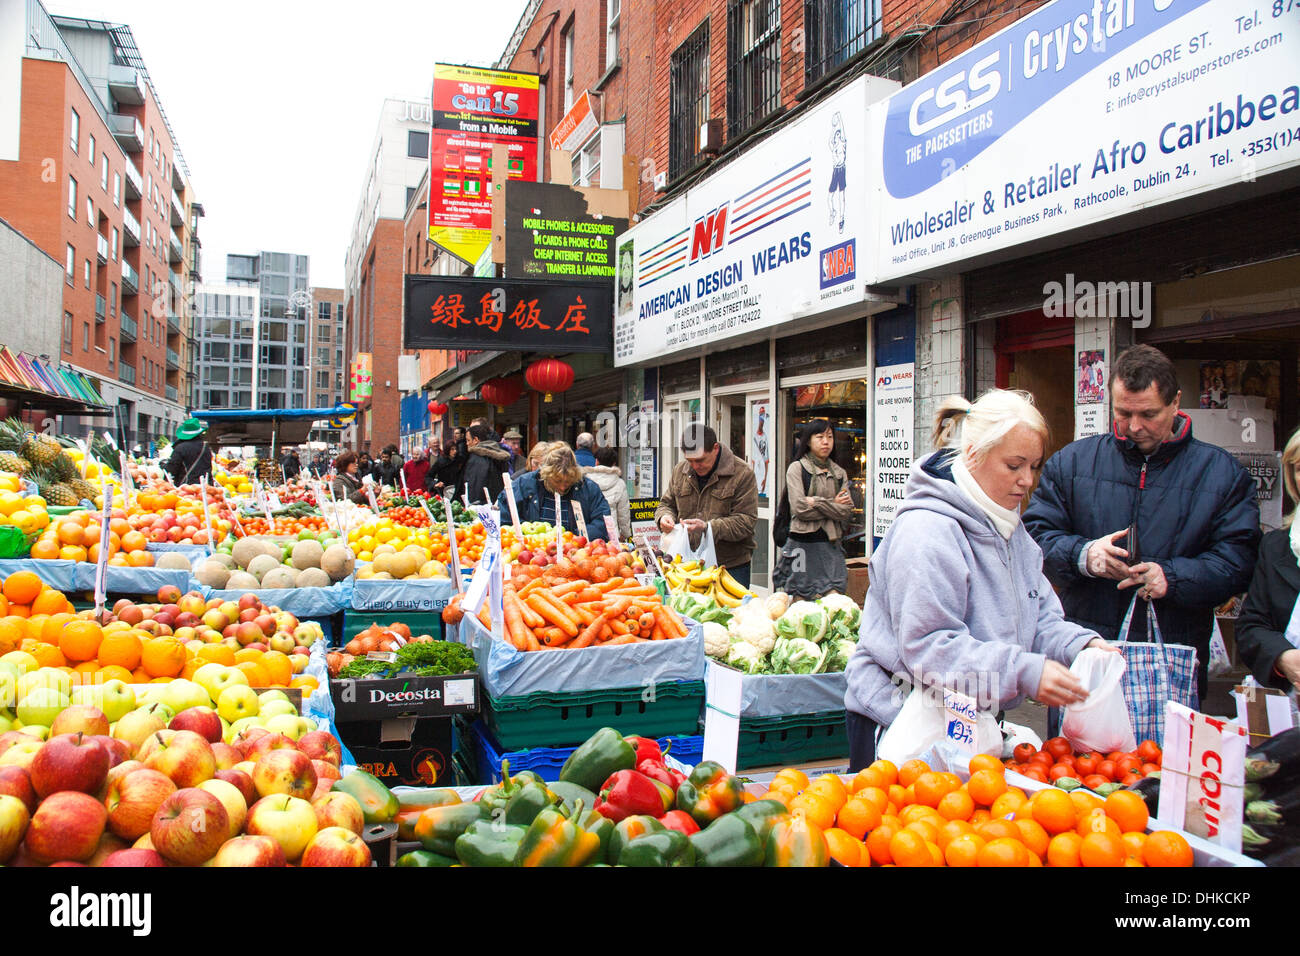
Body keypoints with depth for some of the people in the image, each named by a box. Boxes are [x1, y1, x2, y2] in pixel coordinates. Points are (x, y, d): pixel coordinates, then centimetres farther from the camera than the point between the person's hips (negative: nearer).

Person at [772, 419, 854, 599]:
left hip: (831, 545, 3)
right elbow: (799, 508, -11)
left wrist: (817, 503, -9)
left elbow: (847, 512, 1)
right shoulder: (797, 468, 2)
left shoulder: (839, 473, 14)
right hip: (802, 544, -3)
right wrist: (833, 505, -4)